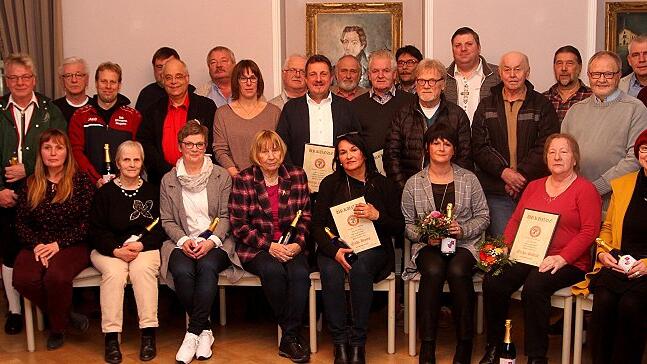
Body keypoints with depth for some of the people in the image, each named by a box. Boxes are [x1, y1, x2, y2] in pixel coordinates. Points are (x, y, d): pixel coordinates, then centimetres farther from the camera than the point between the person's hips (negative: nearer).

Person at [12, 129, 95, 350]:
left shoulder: (80, 181, 1)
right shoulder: (31, 185, 12)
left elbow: (88, 222, -5)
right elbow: (21, 222, 9)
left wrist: (59, 244, -13)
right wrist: (36, 244, -10)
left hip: (72, 246, -3)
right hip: (37, 246, 4)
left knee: (56, 276, -34)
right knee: (23, 278, -27)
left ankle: (57, 328, -3)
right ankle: (67, 315, -3)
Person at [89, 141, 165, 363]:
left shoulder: (152, 191, 10)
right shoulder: (105, 193, 8)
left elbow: (161, 227, 3)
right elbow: (96, 230, 2)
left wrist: (141, 245, -14)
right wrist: (116, 250, -15)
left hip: (146, 247, 0)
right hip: (109, 249, 0)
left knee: (142, 268, -32)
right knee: (114, 271, -31)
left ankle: (149, 334, -28)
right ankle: (111, 338, -28)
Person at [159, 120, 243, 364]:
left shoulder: (222, 176, 8)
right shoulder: (168, 180, 11)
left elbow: (226, 216, 3)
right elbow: (167, 221, 7)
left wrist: (211, 241, -14)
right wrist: (184, 240, -12)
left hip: (215, 242, -1)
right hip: (182, 242, 1)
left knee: (207, 267, -33)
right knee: (182, 271, -31)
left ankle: (194, 332, -21)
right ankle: (204, 330, -12)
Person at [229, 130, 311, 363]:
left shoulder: (297, 176, 6)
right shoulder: (243, 180, -2)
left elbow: (305, 216, 9)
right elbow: (238, 225, -5)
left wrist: (298, 243, -9)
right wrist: (269, 246, -15)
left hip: (291, 245, 2)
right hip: (256, 248, -2)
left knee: (300, 274, -29)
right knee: (273, 271, -34)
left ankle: (289, 338, -15)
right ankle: (292, 332, -14)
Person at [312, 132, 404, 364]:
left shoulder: (383, 185, 8)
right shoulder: (330, 184, 8)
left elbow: (399, 228, 7)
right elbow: (317, 225, 2)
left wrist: (377, 216, -14)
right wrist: (334, 250, -16)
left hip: (372, 248, -1)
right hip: (335, 247, 1)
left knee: (360, 266, -35)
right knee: (331, 271, -33)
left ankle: (358, 342, -25)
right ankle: (339, 342, -22)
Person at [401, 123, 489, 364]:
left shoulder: (469, 179, 8)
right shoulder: (414, 183, 7)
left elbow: (483, 217, 8)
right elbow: (406, 225, 6)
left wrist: (463, 229, -10)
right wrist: (425, 235, -13)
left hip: (463, 244, 0)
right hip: (427, 245, 0)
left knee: (457, 271, -33)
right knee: (433, 271, -34)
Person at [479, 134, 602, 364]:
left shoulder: (585, 189, 2)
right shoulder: (534, 186, 20)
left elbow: (589, 231, -8)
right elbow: (515, 220, 19)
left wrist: (562, 258, -19)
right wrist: (505, 247, 1)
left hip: (566, 263, -5)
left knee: (533, 287, -33)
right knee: (492, 281, -20)